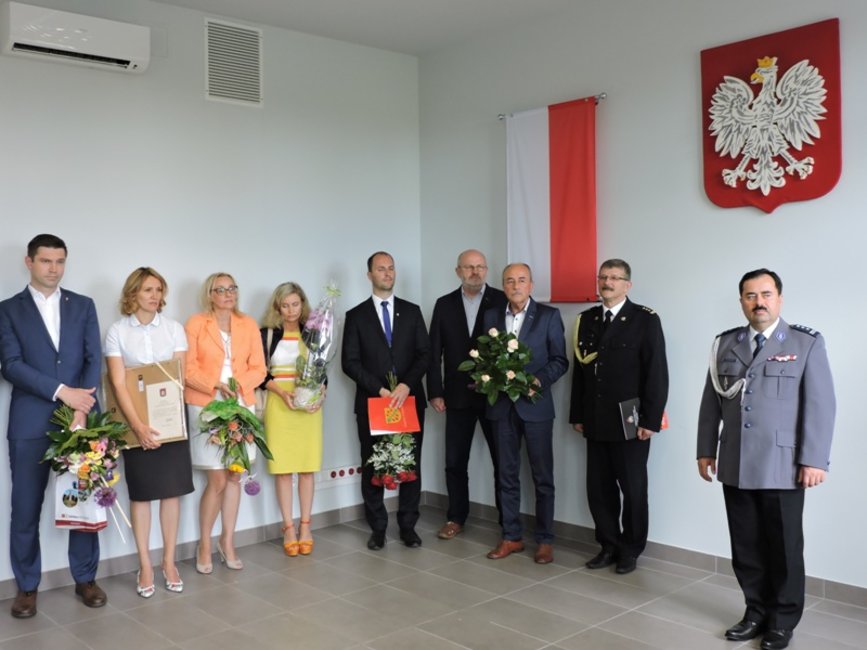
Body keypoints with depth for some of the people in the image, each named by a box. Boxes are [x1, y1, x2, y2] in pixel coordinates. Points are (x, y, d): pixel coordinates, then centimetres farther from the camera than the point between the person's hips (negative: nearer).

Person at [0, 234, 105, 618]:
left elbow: (94, 359, 2)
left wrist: (81, 410, -11)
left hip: (81, 418, 2)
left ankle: (85, 579, 22)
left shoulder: (83, 306, 10)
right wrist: (62, 391, -16)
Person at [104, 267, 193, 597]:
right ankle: (145, 565, 14)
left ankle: (169, 561, 16)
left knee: (172, 490, 4)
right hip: (135, 421, -1)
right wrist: (138, 426, -20)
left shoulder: (174, 329, 2)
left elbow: (180, 377, -1)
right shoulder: (117, 332, -3)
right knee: (141, 493, 5)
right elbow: (118, 384, -9)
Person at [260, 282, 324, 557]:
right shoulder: (267, 334, 2)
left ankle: (305, 525, 13)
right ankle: (288, 527, 9)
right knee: (283, 467, 0)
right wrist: (281, 391, -17)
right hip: (279, 404, -1)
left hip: (310, 405, 1)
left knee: (308, 466, 3)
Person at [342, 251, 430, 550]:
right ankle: (377, 528, 16)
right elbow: (349, 362, -1)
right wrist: (380, 389, -12)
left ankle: (408, 526, 15)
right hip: (371, 402, -1)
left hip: (410, 400, 1)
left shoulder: (412, 311, 9)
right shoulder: (356, 316, 4)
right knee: (372, 467, 5)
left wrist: (406, 385, -12)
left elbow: (424, 354, 3)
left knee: (411, 465, 4)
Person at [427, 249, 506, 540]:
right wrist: (435, 392, 0)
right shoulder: (444, 304, 6)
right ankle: (455, 518, 24)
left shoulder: (502, 301, -3)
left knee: (503, 460, 7)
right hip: (458, 396, 3)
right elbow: (435, 352, 5)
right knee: (454, 461, 9)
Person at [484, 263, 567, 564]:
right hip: (502, 405, 3)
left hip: (535, 404, -3)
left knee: (542, 476, 3)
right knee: (507, 475, 10)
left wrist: (538, 380, -18)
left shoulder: (549, 315, -1)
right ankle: (511, 537, 20)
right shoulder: (492, 316, 10)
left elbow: (560, 360, -3)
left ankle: (545, 540, 14)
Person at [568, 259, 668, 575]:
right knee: (599, 488, 9)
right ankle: (609, 546, 24)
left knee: (633, 489, 7)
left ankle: (630, 550, 23)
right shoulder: (586, 319, 10)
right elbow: (579, 369, 11)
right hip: (596, 422, 5)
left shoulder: (645, 320, -5)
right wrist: (577, 415, 8)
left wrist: (650, 420, -13)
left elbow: (657, 373, -9)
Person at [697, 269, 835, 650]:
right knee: (745, 545, 10)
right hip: (736, 466, 4)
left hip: (782, 466, -3)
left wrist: (814, 459, -12)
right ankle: (757, 612, 24)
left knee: (783, 547, 7)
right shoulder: (725, 344, 10)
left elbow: (821, 405, -6)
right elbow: (711, 402, 11)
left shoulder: (807, 343, -1)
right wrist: (706, 450, 8)